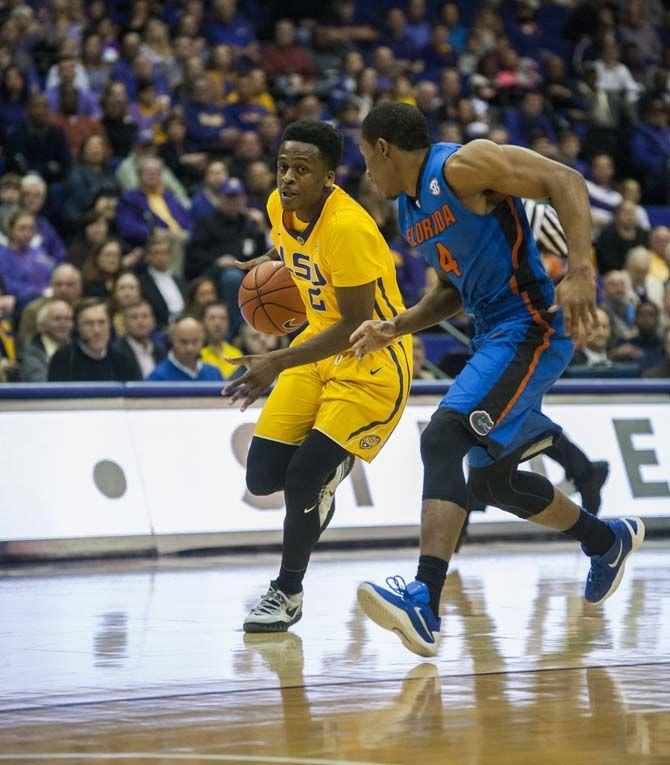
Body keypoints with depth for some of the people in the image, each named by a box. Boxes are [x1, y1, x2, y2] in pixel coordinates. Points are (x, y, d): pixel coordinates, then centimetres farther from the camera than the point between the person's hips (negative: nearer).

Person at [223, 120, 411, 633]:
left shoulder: (348, 229, -28)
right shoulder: (282, 207, -5)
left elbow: (356, 327, -26)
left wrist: (277, 363, -30)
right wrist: (270, 263, 5)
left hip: (372, 363, -8)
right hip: (320, 346, 8)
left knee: (303, 482, -13)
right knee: (262, 477, -1)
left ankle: (288, 592, 9)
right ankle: (329, 465, 32)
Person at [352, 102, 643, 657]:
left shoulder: (463, 165, -12)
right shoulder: (409, 209, 15)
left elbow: (565, 182, -19)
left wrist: (579, 273, -31)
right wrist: (397, 328, 10)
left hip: (531, 328, -10)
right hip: (495, 338, 10)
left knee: (443, 440, -24)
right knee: (492, 479, 17)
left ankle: (424, 600, -34)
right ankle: (608, 540, 38)